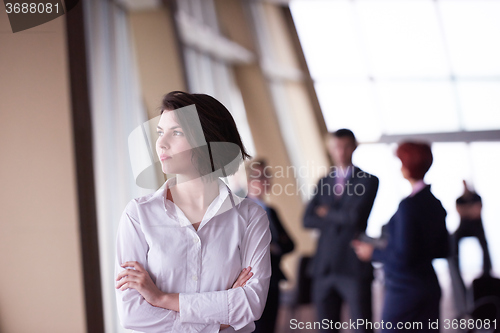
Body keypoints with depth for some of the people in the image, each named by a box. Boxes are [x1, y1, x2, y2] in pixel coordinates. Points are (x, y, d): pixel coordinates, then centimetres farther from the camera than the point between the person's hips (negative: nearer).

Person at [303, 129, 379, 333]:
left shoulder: (368, 180, 0)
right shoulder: (324, 182, 15)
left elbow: (355, 216, -15)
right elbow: (308, 220, 4)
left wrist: (327, 213, 0)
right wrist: (340, 219, -8)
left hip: (354, 267, -5)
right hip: (324, 268, 5)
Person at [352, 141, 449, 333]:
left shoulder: (408, 206, -18)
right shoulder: (435, 204, 6)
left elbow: (403, 257, -20)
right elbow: (442, 250, 14)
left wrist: (373, 253, -7)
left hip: (405, 290, -8)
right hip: (429, 287, 8)